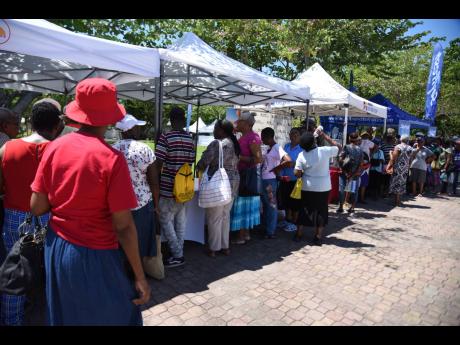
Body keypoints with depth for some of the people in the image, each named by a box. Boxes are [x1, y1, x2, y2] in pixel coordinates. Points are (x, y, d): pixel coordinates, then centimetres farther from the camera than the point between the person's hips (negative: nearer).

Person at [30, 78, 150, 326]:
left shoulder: (54, 147, -6)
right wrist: (140, 276, -12)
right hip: (94, 256, -5)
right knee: (113, 315, 17)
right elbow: (123, 226, -20)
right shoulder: (111, 157, -22)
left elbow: (37, 207, -2)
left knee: (65, 316, 26)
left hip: (56, 248, 6)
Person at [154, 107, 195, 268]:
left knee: (166, 221, 5)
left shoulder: (165, 137, -12)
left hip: (168, 188, -6)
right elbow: (191, 162, 8)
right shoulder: (190, 139, 4)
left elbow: (159, 164, -14)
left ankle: (177, 255, 8)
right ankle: (179, 253, 23)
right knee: (180, 221, 14)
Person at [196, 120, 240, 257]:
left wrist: (199, 168, 6)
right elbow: (236, 163, 13)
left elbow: (203, 162, -14)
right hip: (233, 182, 8)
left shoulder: (217, 143, -14)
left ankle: (214, 249, 13)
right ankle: (225, 246, 24)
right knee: (225, 216, 16)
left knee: (214, 217, 3)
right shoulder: (235, 143, 11)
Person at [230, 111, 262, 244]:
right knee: (246, 205, 15)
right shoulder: (244, 136, 12)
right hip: (242, 175, 10)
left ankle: (241, 236, 9)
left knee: (242, 205, -2)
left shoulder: (252, 137, -16)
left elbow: (258, 159, -22)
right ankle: (246, 233, 26)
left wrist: (240, 157, -23)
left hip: (246, 176, -10)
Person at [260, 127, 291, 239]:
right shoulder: (269, 148, 12)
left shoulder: (277, 148, -15)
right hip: (264, 179, 9)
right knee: (265, 205, 17)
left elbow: (288, 161, -27)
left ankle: (271, 232, 10)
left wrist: (275, 169, -19)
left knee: (271, 205, 0)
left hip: (270, 180, -9)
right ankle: (266, 228, 30)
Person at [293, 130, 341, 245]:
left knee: (305, 210, 13)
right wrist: (325, 136, 3)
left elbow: (297, 173, -12)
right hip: (323, 187, -1)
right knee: (321, 211, 10)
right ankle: (318, 237, 15)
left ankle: (298, 234, 19)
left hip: (307, 187, 1)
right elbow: (338, 147, 5)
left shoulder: (301, 155, -11)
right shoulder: (324, 151, -13)